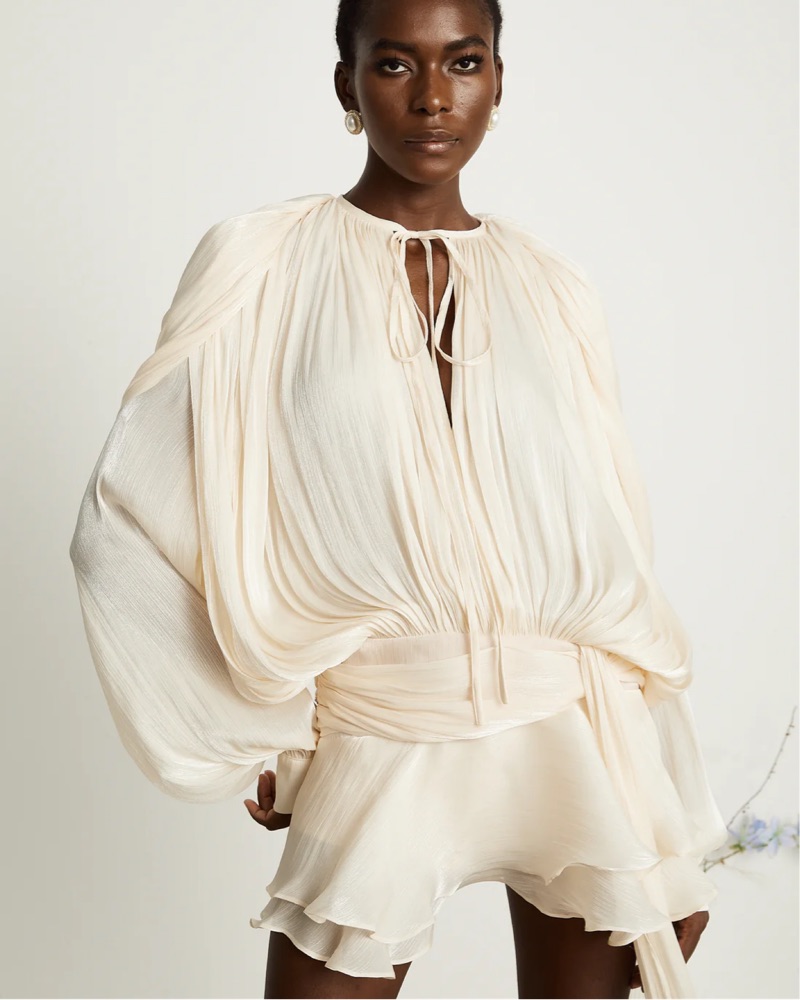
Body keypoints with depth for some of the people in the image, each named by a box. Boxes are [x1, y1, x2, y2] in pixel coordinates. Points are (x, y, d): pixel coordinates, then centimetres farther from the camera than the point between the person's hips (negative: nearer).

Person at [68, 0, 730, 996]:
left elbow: (615, 551, 7)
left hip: (578, 727, 2)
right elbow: (124, 531, -3)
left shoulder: (552, 290, 6)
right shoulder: (259, 268, -2)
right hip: (380, 741, -2)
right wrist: (255, 733, -2)